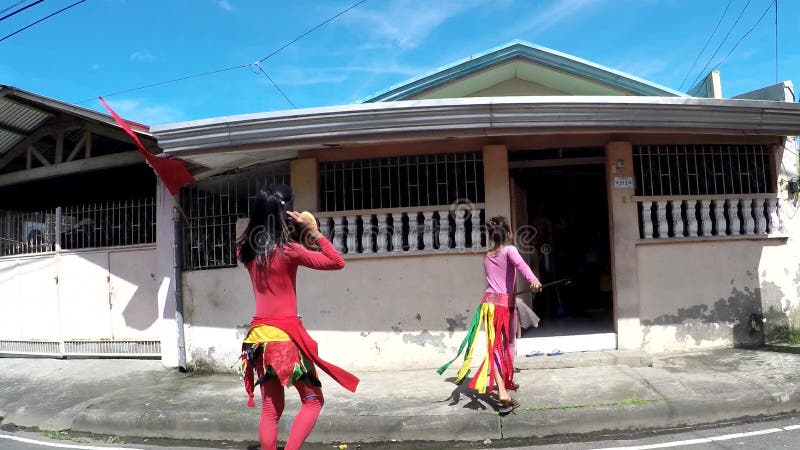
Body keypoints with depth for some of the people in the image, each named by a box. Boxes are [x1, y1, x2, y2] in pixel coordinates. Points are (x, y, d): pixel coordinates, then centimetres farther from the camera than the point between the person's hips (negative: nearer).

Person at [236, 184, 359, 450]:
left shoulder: (247, 250, 4)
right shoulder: (288, 250, -13)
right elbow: (337, 262, -8)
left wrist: (299, 236, 18)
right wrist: (314, 232, -5)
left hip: (259, 335, 6)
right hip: (285, 334, -6)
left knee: (270, 409, 12)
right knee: (313, 400, 9)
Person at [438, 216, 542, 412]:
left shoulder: (486, 257, 15)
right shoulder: (509, 250, -1)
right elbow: (520, 264, -23)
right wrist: (533, 279, -42)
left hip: (489, 302, 3)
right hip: (506, 303, -3)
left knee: (494, 346, -4)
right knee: (509, 344, 18)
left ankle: (502, 392, -18)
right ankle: (508, 382, 35)